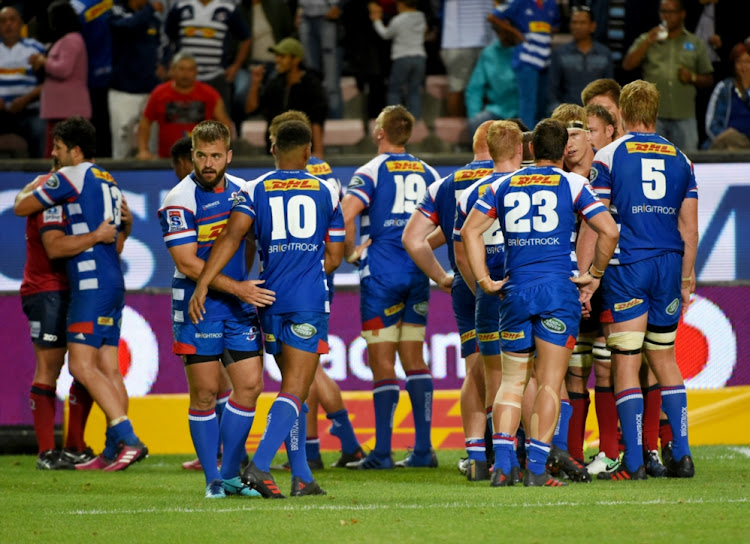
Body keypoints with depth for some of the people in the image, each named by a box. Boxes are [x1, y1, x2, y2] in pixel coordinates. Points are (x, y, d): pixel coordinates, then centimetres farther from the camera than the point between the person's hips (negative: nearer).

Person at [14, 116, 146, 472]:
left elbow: (21, 207, 0)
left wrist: (31, 188, 21)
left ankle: (129, 439, -21)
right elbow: (125, 225, 32)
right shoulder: (108, 182, 19)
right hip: (114, 285, 9)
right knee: (109, 369, 8)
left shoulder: (70, 177, -7)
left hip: (92, 285, -9)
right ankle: (113, 450, 6)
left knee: (82, 366, -13)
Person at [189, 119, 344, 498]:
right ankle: (259, 465, -24)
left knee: (293, 386, 15)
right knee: (294, 391, -5)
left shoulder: (255, 191, 4)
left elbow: (232, 235, -12)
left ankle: (302, 477, 15)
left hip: (270, 297, 2)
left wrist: (202, 284, -17)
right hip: (310, 299, -2)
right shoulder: (325, 192, 6)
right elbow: (333, 257, 8)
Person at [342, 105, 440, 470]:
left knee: (382, 363, -3)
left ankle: (382, 452, -4)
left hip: (381, 272, -5)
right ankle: (423, 449, 6)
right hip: (418, 272, 5)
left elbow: (346, 213, -21)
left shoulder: (372, 171, -6)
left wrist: (351, 252, -7)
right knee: (414, 360, 10)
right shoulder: (427, 173, 10)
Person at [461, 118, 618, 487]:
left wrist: (485, 281, 5)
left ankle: (501, 462, -4)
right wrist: (594, 275, 5)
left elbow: (470, 230, 5)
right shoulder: (572, 185, 3)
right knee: (550, 383, 0)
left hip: (515, 290, 3)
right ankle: (537, 468, -6)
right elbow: (608, 231, -6)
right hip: (558, 290, -3)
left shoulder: (503, 186, 12)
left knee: (512, 380, 11)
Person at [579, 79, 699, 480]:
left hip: (626, 266, -4)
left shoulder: (608, 156, -2)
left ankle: (633, 461, -7)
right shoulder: (680, 160, 10)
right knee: (664, 359, 15)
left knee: (625, 363, -3)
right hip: (668, 266, 4)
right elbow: (689, 228, 10)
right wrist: (687, 279, 18)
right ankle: (681, 455, 10)